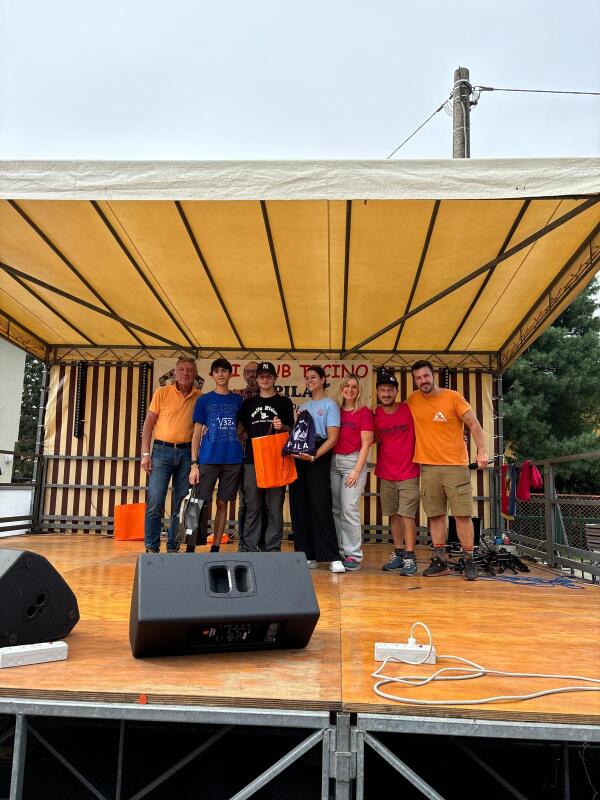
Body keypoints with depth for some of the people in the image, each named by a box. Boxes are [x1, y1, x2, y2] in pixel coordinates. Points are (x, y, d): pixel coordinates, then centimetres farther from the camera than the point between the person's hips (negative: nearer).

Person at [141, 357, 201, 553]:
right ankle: (152, 548, 3)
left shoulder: (200, 397, 5)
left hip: (186, 453, 2)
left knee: (181, 504, 6)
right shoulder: (162, 393, 1)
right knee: (155, 501, -6)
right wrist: (145, 454, -4)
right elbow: (148, 424, 2)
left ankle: (173, 547, 17)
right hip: (162, 450, -2)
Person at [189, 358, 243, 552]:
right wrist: (194, 464, -4)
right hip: (208, 459, -2)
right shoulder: (203, 400, 8)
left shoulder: (238, 400, 13)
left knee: (222, 503, 6)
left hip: (232, 460, 2)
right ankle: (191, 545, 3)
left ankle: (216, 547, 13)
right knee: (201, 503, -6)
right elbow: (197, 433, 4)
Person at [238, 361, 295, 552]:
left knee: (275, 506, 0)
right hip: (253, 459, 2)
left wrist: (282, 427, -13)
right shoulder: (249, 403, 15)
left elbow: (292, 430, 6)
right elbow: (244, 429, 20)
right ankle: (248, 548, 10)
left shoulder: (284, 402, 9)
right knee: (252, 506, 4)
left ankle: (273, 548, 6)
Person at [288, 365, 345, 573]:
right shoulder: (303, 406, 21)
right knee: (299, 507, 4)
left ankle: (332, 557, -8)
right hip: (299, 460, 6)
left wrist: (314, 456, -18)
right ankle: (307, 556, 11)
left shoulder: (330, 404, 3)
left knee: (320, 506, -12)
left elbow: (332, 438, -7)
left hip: (319, 459, -6)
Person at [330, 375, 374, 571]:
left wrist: (357, 470, -10)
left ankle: (354, 555, -2)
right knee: (336, 509, 5)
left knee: (349, 508, -10)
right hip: (333, 462, 4)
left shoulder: (364, 412, 0)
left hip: (353, 461, -4)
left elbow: (365, 444, -4)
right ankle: (338, 552, 14)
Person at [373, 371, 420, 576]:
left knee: (407, 515, -5)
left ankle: (409, 557, 1)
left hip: (409, 474, -4)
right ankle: (398, 553, 22)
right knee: (393, 515, 11)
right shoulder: (374, 414, 2)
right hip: (386, 474, 4)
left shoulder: (409, 410, -7)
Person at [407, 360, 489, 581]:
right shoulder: (412, 400, 6)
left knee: (462, 514, -3)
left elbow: (473, 424, -3)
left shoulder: (453, 397, -5)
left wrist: (482, 451, -11)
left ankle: (469, 561, 6)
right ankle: (439, 560, 14)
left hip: (455, 465, -3)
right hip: (428, 466, 3)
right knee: (435, 515, 6)